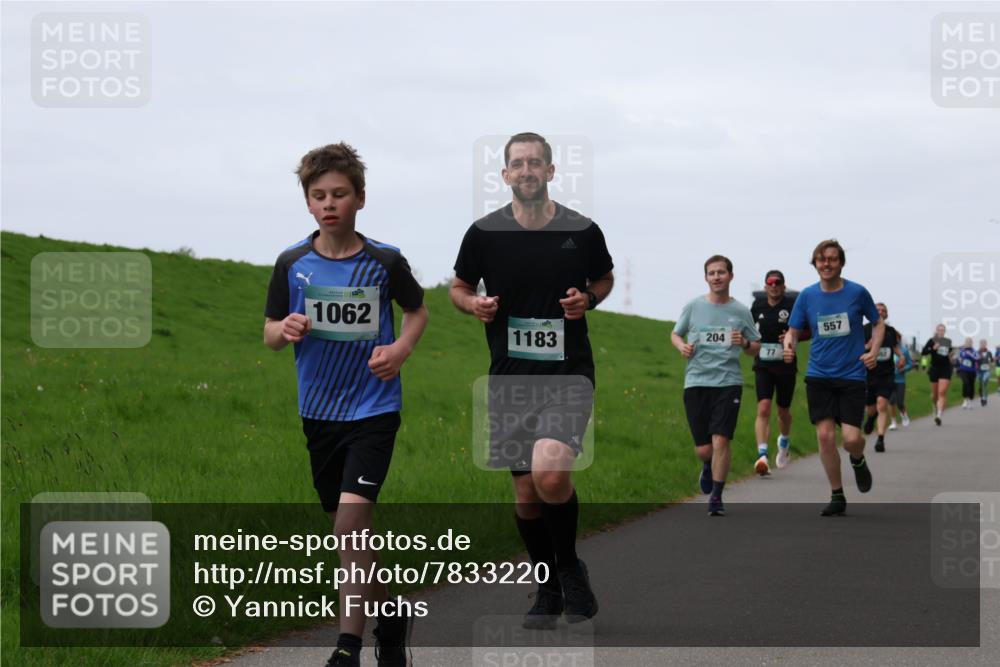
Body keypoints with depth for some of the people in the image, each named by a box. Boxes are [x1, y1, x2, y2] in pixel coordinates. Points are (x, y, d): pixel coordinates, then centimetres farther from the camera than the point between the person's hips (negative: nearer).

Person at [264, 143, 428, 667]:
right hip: (318, 410, 4)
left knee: (350, 521, -18)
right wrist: (286, 330, -16)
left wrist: (401, 348, -8)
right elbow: (269, 333, 7)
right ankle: (388, 616, 34)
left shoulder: (385, 261, -6)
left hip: (373, 408, -4)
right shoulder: (292, 263, -1)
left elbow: (418, 310, 12)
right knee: (345, 528, 12)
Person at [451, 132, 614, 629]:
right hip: (510, 376, 2)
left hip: (568, 372, -2)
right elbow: (459, 287, 14)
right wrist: (474, 304, -8)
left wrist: (589, 299, -5)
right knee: (526, 491, 6)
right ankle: (548, 589, 25)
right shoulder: (484, 233, -1)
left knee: (550, 473, -22)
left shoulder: (582, 231, -2)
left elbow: (605, 278, 16)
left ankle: (570, 566, 5)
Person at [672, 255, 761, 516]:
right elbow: (675, 334, 18)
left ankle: (716, 497, 1)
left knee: (720, 440, -13)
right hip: (696, 382, 1)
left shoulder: (741, 311, 5)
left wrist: (745, 343, -9)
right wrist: (681, 346, -5)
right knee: (703, 449, 1)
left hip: (728, 382, -1)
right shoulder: (693, 306, 4)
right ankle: (708, 467, 39)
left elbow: (756, 349, 13)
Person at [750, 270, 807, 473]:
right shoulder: (758, 304, 4)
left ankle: (784, 441, 45)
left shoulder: (793, 305, -7)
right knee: (763, 409, -15)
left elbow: (809, 331, 0)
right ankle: (762, 455, -23)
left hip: (786, 366, -1)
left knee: (783, 411, 14)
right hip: (763, 365, 1)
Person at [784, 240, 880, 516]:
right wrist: (789, 345, -15)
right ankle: (837, 496, 10)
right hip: (818, 376, 2)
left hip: (852, 376, -2)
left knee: (851, 438, -11)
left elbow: (878, 323, 10)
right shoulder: (807, 295, 2)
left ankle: (858, 460, 27)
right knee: (825, 436, -4)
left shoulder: (857, 293, -3)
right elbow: (793, 330, 8)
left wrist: (873, 350, -6)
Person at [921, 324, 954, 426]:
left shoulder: (948, 341, 7)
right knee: (935, 393, 10)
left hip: (946, 368, 0)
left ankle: (939, 415, -21)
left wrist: (951, 355, 2)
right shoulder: (932, 341, -2)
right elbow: (923, 352, -7)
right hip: (934, 368, 0)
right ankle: (936, 410, 38)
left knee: (942, 392, -14)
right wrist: (933, 349, -20)